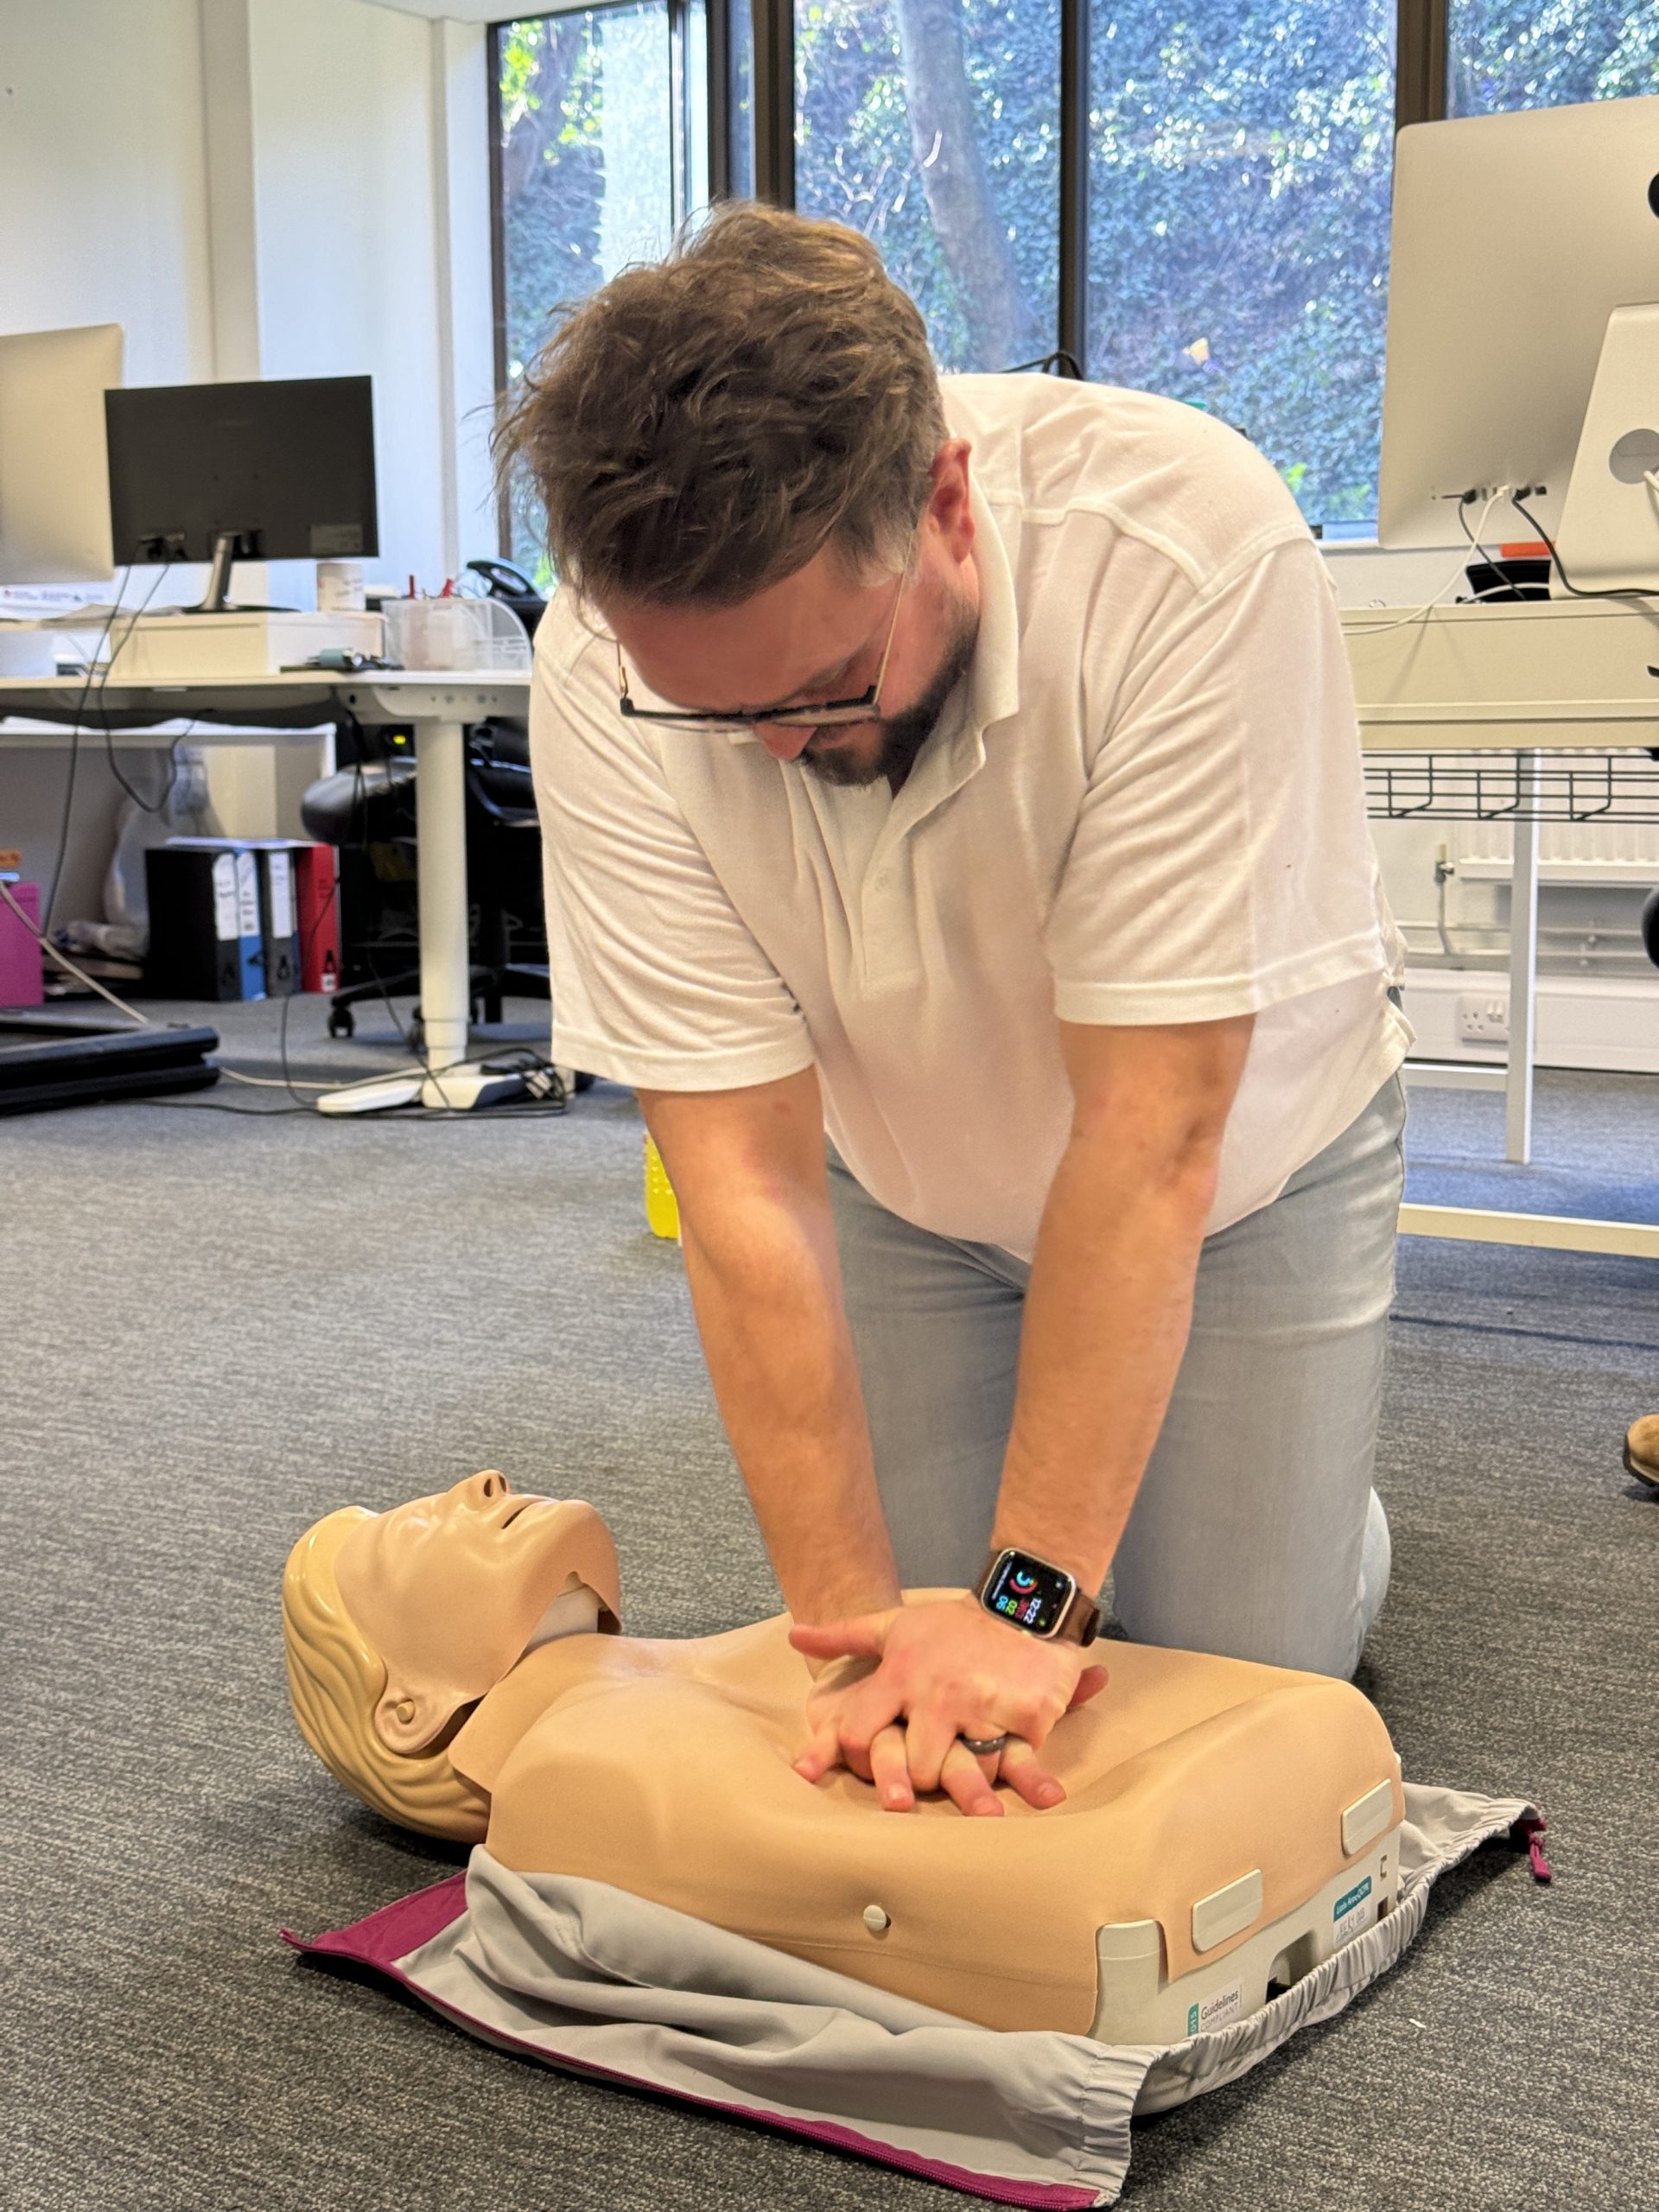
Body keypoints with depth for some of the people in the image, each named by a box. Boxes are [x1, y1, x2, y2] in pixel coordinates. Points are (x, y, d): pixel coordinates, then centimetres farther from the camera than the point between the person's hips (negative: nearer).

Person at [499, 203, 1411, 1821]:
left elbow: (1150, 1139, -36)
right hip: (911, 1186, 2)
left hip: (1240, 1164, -2)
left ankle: (1317, 1504, 31)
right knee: (915, 1731, 3)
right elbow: (748, 1183, -28)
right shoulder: (604, 680, -29)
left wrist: (1029, 1600, -34)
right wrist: (856, 1623, -32)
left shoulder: (1187, 547, -38)